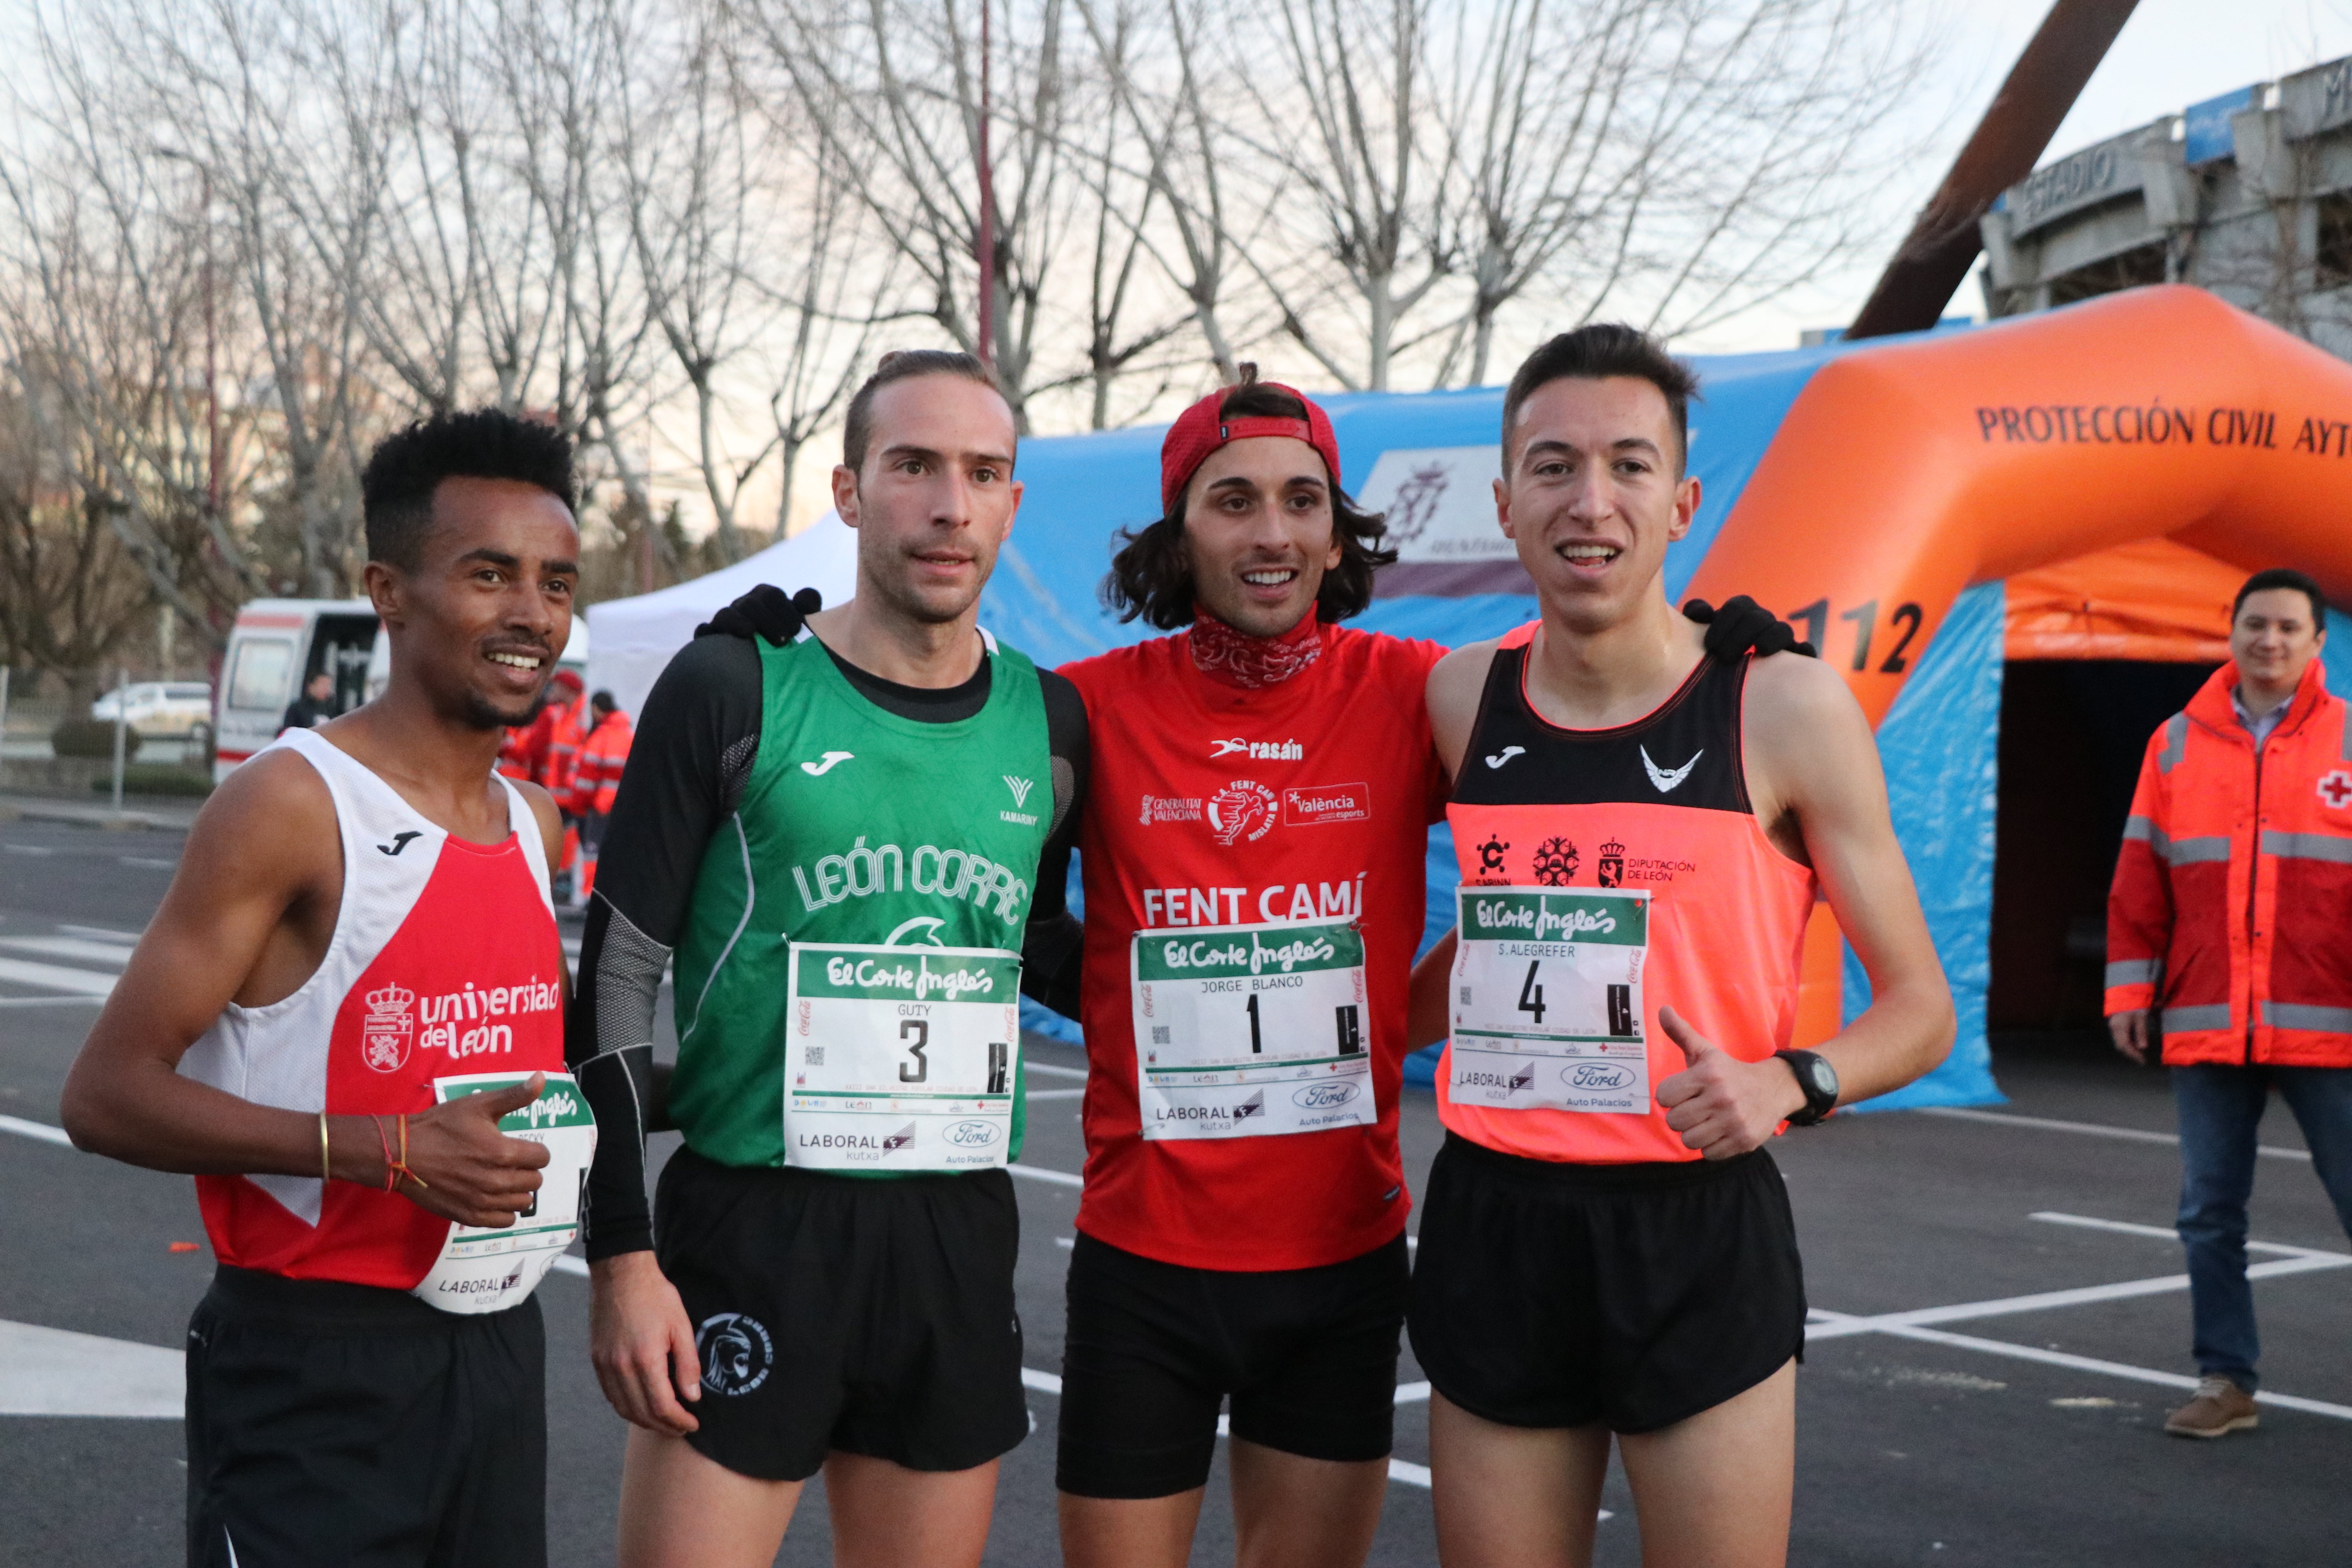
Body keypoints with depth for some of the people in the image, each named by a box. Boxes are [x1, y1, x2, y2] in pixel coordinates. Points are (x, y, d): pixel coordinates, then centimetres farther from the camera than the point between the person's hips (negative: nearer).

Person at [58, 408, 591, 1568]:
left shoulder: (533, 824, 11)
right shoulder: (292, 805, -12)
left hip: (497, 1352, 7)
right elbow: (107, 1094, -16)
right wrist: (389, 1149, -24)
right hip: (316, 1372, -7)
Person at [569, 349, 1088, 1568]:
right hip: (750, 1227, -4)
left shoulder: (1049, 723, 7)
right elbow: (617, 977, -4)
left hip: (960, 1240, 4)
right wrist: (621, 1257, -10)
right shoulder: (734, 690, -4)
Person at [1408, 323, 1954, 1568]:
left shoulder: (1787, 708, -5)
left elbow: (1918, 1009, 0)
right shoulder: (1460, 698, 4)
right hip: (1493, 1225, 3)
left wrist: (1790, 1082, -17)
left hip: (1698, 1238, -3)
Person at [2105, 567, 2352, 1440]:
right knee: (2209, 1212, 5)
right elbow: (2140, 879, 9)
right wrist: (2131, 990, 5)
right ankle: (2226, 1381, 15)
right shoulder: (2178, 743, 8)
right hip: (2205, 1029, 2)